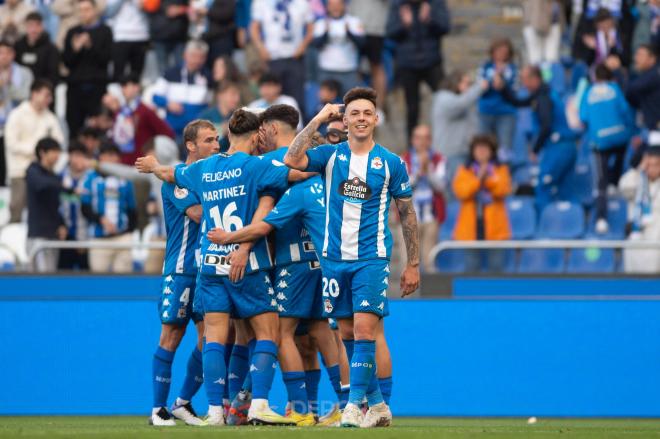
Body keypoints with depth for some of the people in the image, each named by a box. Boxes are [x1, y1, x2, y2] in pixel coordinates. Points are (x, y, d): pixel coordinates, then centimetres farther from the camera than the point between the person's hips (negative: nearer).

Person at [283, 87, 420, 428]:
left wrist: (413, 264, 6)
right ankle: (377, 403, 18)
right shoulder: (330, 155, 4)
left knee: (364, 330, -15)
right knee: (347, 333, 7)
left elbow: (407, 214, 7)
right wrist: (317, 121, -11)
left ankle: (355, 405, -14)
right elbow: (291, 160, -13)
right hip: (334, 257, 3)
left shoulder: (391, 163, 1)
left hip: (372, 259, -3)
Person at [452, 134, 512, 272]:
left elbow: (503, 190, -5)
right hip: (471, 226, 0)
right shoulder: (464, 171, 10)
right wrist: (478, 178, -13)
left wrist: (489, 178, -15)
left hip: (494, 226, 0)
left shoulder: (501, 170, 10)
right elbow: (461, 192, -6)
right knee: (471, 266, -2)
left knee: (496, 266, -3)